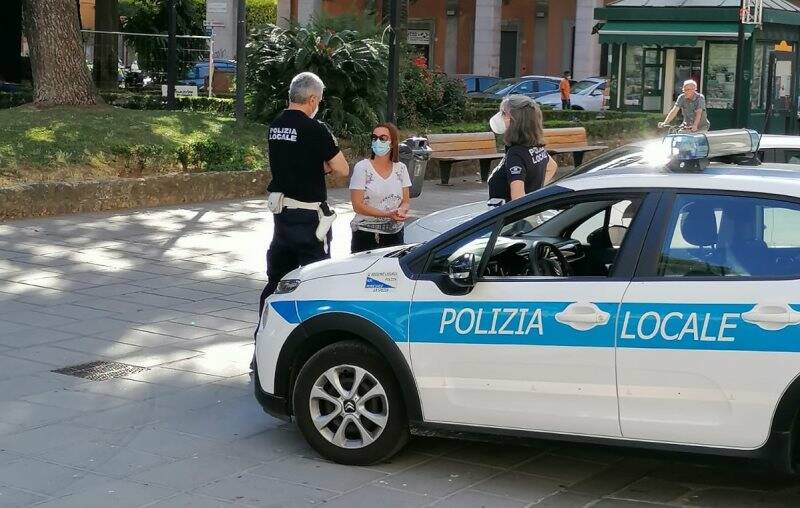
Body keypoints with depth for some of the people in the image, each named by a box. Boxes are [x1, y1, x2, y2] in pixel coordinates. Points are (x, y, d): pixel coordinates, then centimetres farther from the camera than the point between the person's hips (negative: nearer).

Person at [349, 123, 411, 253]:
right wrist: (387, 214, -21)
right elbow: (357, 205, -11)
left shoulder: (400, 168, 6)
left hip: (395, 234, 3)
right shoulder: (362, 167, -6)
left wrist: (401, 211, -15)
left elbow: (405, 202, 9)